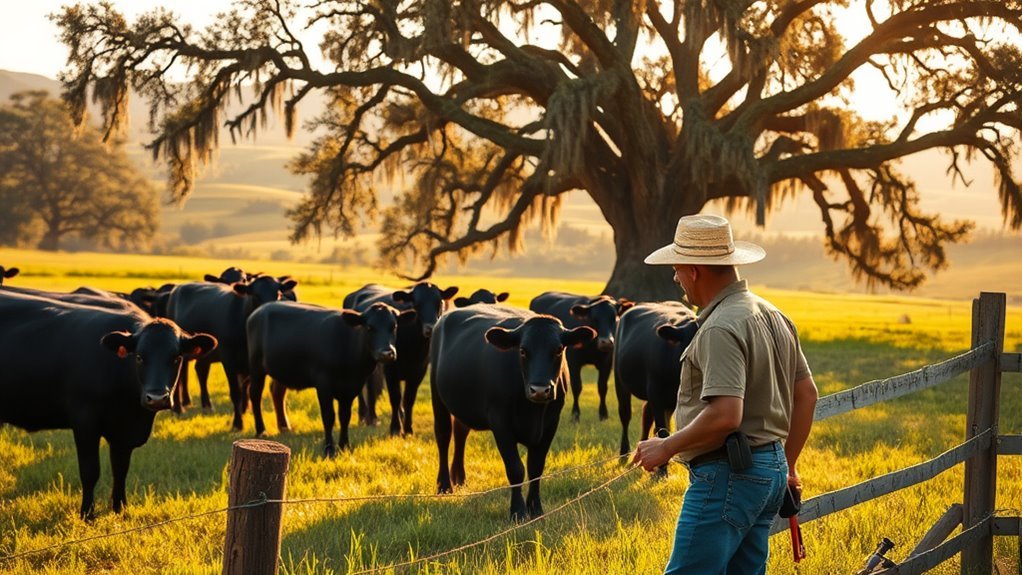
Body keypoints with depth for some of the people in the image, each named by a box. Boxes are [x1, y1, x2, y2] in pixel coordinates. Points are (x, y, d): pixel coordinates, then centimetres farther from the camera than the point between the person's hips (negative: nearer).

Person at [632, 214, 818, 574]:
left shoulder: (721, 329, -18)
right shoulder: (772, 315, 13)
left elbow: (724, 415, -27)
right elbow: (806, 394, 19)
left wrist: (667, 447, -14)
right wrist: (787, 464, 25)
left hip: (726, 477, -10)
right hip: (770, 472, 10)